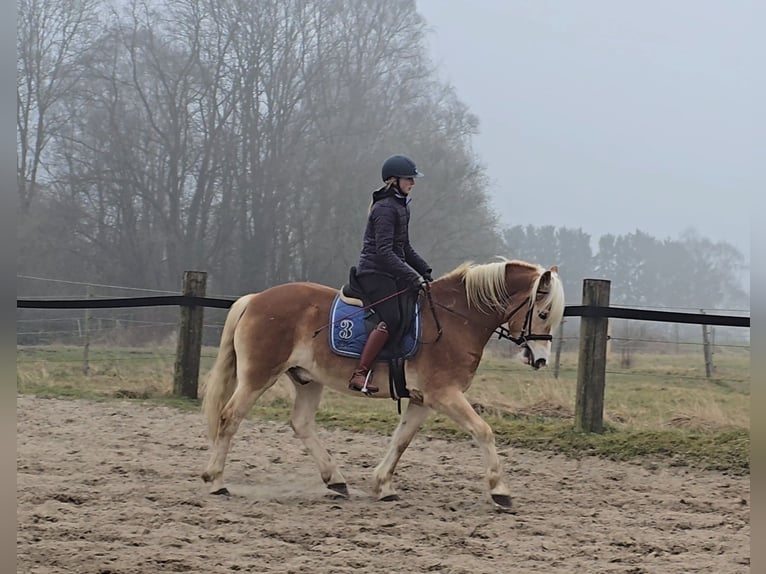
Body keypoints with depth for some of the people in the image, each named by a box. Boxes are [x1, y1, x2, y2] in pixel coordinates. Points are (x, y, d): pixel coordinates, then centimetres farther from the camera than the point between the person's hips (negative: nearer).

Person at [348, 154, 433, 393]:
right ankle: (359, 375, -26)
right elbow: (384, 251, -21)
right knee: (393, 319, -24)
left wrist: (425, 270, 14)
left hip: (393, 273, 10)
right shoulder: (385, 208, -13)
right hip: (375, 273, -10)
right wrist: (413, 277, -25)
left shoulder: (401, 207, 18)